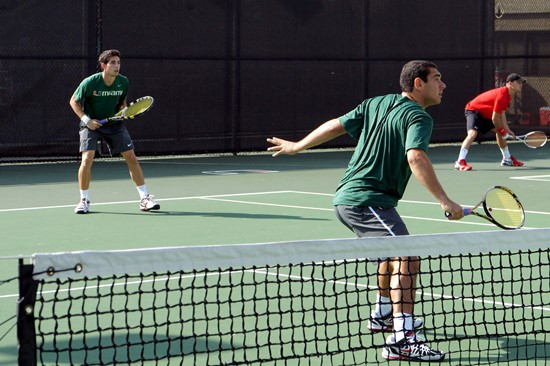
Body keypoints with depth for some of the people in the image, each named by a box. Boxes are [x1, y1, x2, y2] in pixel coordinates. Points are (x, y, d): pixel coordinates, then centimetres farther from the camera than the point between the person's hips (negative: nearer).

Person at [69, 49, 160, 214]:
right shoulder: (90, 83, -20)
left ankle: (145, 198, 6)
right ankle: (84, 200, -1)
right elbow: (74, 101, -7)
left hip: (114, 124, 3)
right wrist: (86, 120, -18)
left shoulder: (123, 82, -8)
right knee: (87, 159, -19)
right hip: (91, 124, -3)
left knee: (131, 157, -3)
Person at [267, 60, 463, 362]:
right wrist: (444, 201, -32)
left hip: (346, 197, 10)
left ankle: (382, 315, 49)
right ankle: (401, 340, -35)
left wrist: (296, 146, 30)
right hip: (367, 201, -10)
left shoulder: (375, 104, 14)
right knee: (406, 259, -21)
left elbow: (336, 125, 18)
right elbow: (416, 158, -28)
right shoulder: (419, 118, -10)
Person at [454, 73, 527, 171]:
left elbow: (502, 115, 4)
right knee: (473, 133, -31)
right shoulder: (502, 94, -30)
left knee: (500, 132, 21)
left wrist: (507, 130, -4)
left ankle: (507, 159, 36)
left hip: (485, 114, 11)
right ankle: (460, 162, -38)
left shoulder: (508, 95, 1)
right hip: (473, 110, -11)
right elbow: (495, 118, -26)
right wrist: (501, 130, -11)